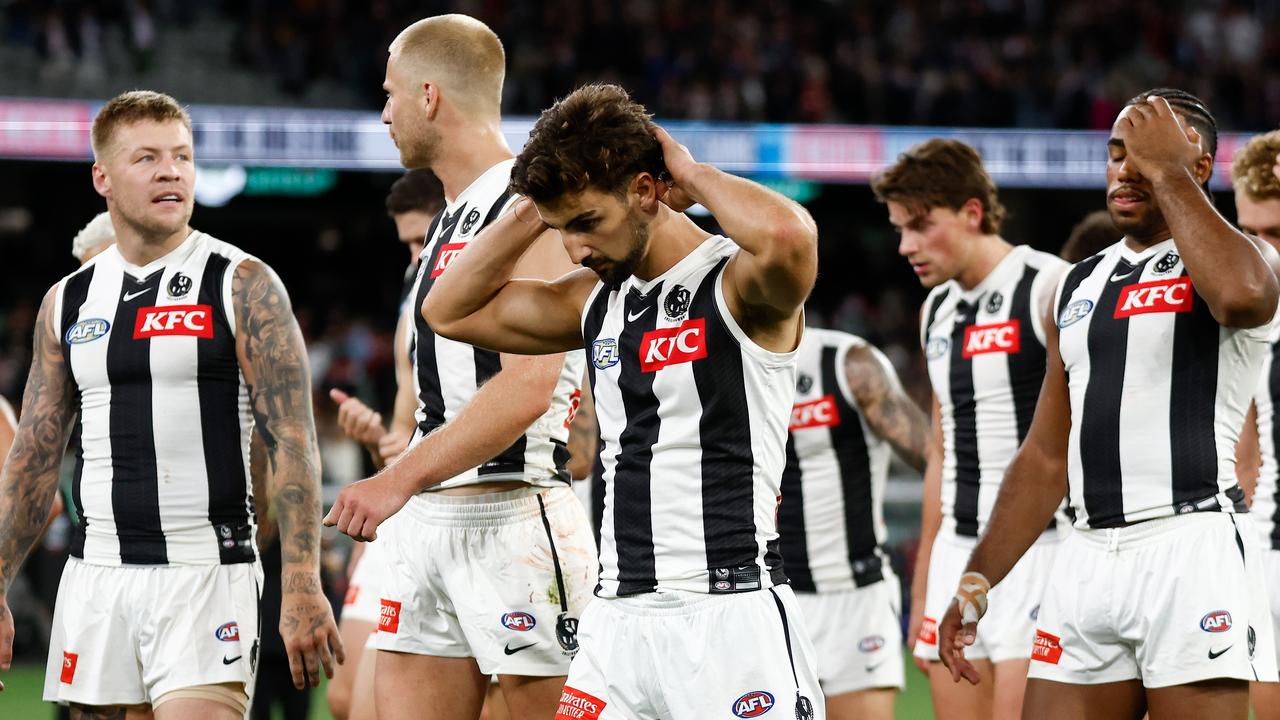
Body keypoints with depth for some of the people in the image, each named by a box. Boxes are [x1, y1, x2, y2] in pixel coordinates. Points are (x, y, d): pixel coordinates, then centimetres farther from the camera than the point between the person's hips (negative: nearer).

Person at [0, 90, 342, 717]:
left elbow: (292, 446, -7)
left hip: (205, 573, -5)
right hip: (95, 578, 5)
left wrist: (303, 588, -16)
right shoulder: (68, 302, 12)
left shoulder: (243, 287, -2)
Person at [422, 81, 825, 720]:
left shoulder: (736, 287, -8)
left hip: (730, 617, -7)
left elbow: (788, 237, -33)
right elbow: (452, 310, 23)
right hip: (618, 619, 7)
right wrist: (536, 212, 10)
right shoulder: (598, 298, 14)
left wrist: (693, 176, -14)